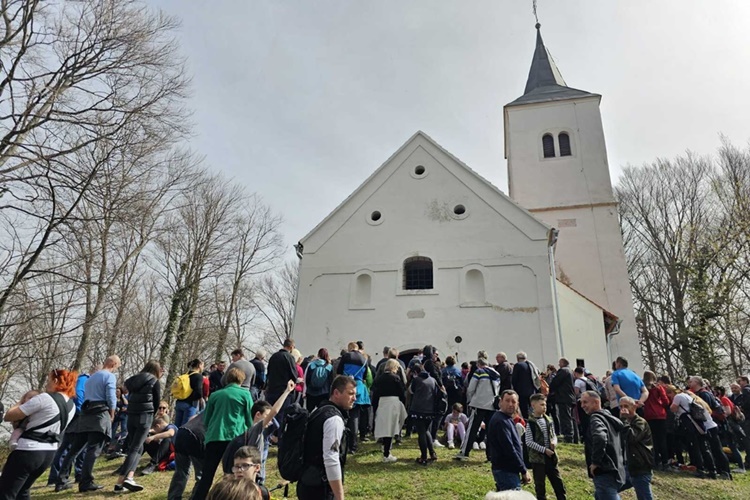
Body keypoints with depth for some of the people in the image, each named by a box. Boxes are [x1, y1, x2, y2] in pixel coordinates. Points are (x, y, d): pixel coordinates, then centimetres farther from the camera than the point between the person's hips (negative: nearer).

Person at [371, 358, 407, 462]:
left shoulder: (378, 378, 6)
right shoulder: (396, 378, -4)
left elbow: (374, 394, 7)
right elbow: (402, 394, -3)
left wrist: (375, 408, 13)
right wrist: (404, 408, 6)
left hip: (381, 404, 4)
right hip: (393, 404, -4)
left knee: (384, 427, 17)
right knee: (390, 429, 0)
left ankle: (385, 448, 27)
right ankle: (386, 455, 3)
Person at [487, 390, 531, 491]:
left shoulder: (507, 419, 15)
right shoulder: (500, 421, -18)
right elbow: (509, 449, -21)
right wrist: (524, 471, -15)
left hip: (505, 469, 10)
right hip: (506, 471, -10)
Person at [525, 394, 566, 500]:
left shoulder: (548, 420, 3)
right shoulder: (530, 423, -15)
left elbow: (553, 435, 14)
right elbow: (529, 442, -16)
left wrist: (554, 442, -8)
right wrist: (544, 450, -18)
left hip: (550, 456, 6)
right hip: (537, 458, -6)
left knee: (558, 482, 13)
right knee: (540, 484, 7)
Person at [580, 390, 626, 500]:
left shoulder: (596, 418, -15)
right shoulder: (608, 417, 14)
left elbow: (600, 438, -36)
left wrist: (595, 462, -24)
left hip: (605, 474, -10)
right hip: (615, 472, 10)